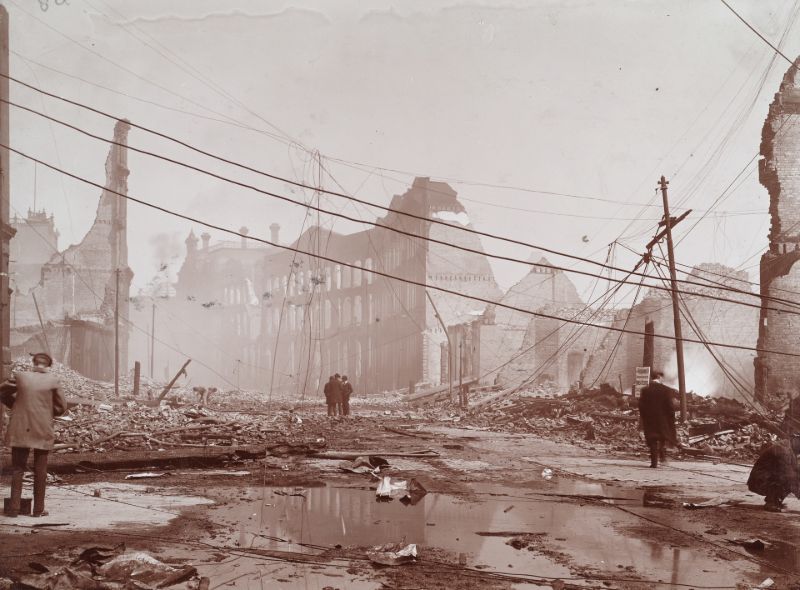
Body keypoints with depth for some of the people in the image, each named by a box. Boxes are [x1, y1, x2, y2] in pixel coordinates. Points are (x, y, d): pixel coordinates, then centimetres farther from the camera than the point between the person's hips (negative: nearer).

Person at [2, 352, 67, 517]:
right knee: (40, 470, 9)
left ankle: (14, 508, 2)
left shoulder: (20, 377, -2)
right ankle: (39, 509, 10)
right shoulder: (52, 380, -4)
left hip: (20, 430, 1)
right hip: (42, 431, -1)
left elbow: (4, 394, 10)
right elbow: (61, 407, 1)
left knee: (17, 469, 7)